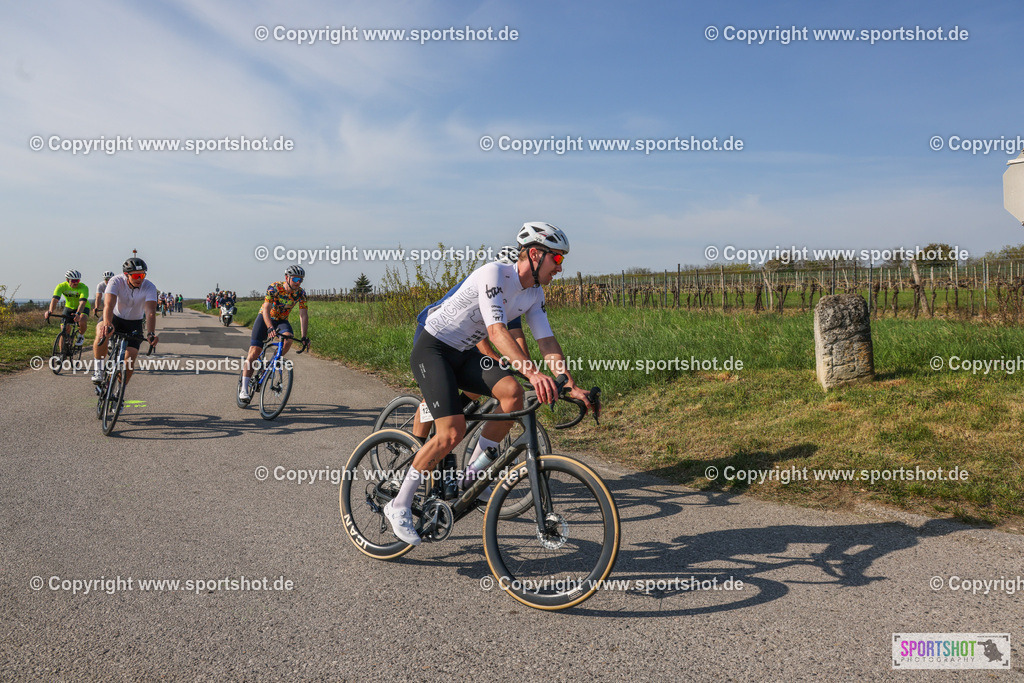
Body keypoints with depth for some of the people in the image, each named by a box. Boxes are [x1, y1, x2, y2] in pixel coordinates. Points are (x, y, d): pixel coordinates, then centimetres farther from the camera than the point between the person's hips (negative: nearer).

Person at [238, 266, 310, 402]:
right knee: (254, 352, -13)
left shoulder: (300, 293, -15)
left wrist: (303, 336, -26)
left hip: (282, 320, 3)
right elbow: (266, 309, -32)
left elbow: (303, 315, -15)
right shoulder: (274, 287, -24)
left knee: (288, 339, -31)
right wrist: (270, 328, -48)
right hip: (265, 318, -3)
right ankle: (244, 388, -10)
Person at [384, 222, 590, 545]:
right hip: (432, 350, -8)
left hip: (465, 353, 8)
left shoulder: (534, 294, 2)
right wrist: (533, 372, -46)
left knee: (512, 391, -17)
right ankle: (399, 506, -5)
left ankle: (473, 474, -2)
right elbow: (497, 331, -34)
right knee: (453, 431, -20)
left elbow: (547, 341, 1)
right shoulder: (493, 273, -24)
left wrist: (571, 386, -11)